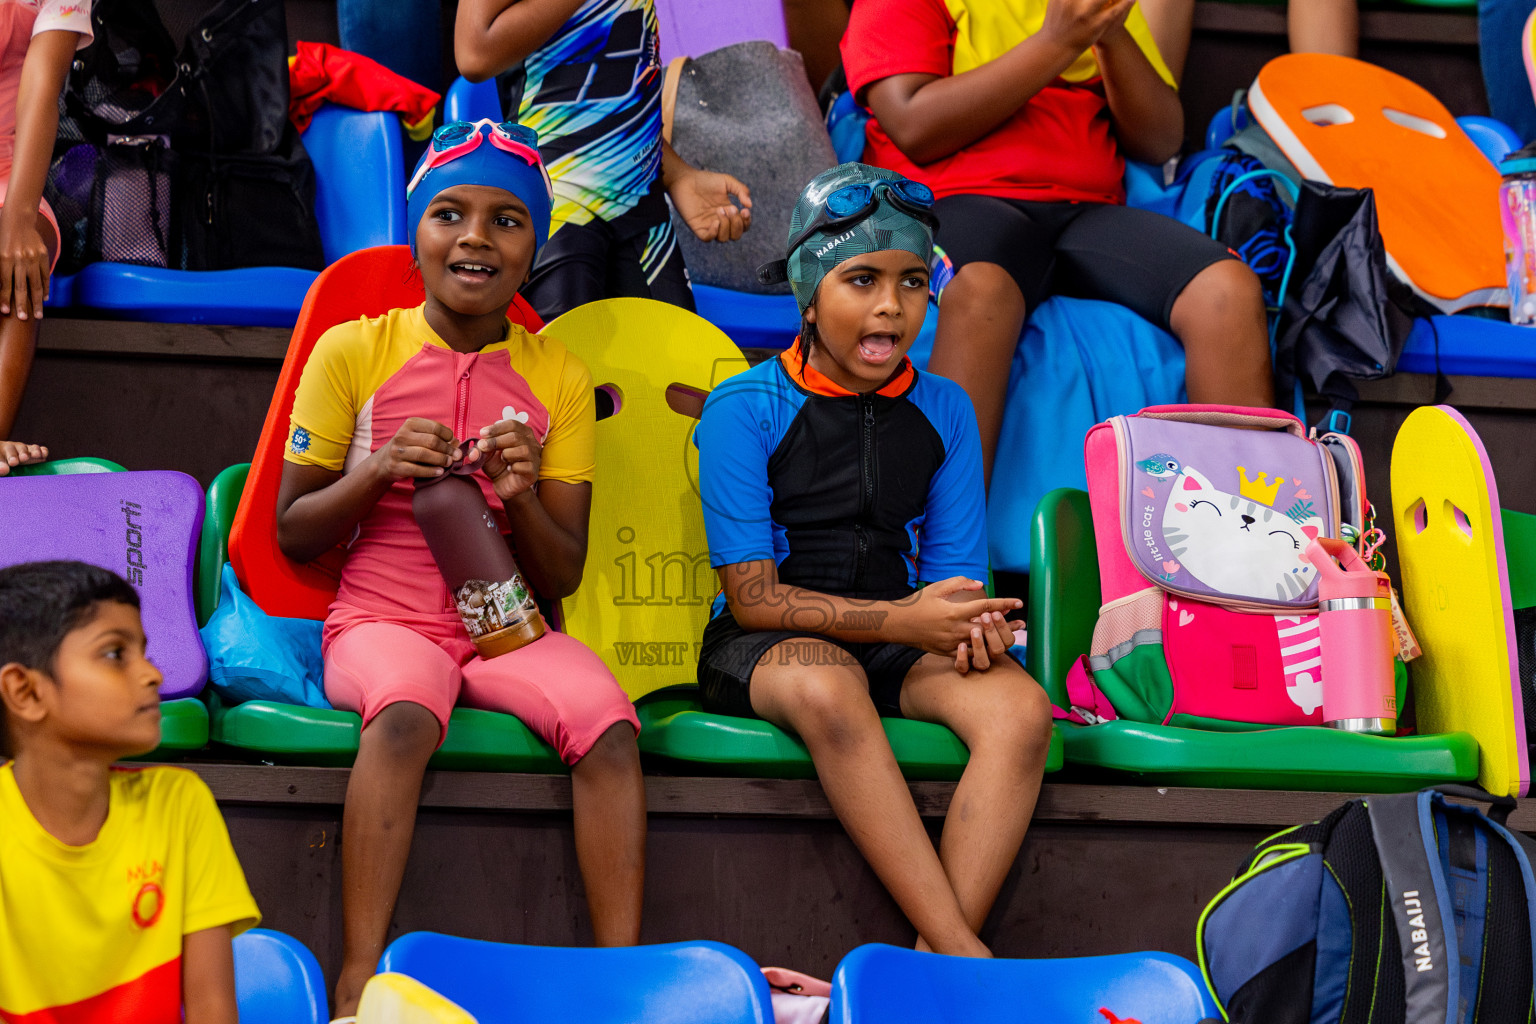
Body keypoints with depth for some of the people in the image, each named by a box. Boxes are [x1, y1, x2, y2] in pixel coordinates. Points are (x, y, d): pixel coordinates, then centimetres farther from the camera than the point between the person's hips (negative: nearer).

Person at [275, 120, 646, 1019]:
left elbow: (562, 578, 6)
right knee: (404, 712, -37)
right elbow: (293, 535, 5)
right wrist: (375, 473, -13)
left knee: (610, 724, -28)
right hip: (380, 619, -2)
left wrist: (523, 497, -14)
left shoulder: (558, 379, 8)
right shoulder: (353, 352, 3)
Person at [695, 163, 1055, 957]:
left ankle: (934, 966, -36)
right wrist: (901, 620, -20)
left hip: (904, 647, 4)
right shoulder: (744, 409, -4)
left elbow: (954, 569, 10)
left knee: (1020, 706, -28)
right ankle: (963, 954, -41)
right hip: (762, 648, -4)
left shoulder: (943, 412, 10)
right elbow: (753, 597, -8)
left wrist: (967, 623, -17)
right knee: (828, 686, -39)